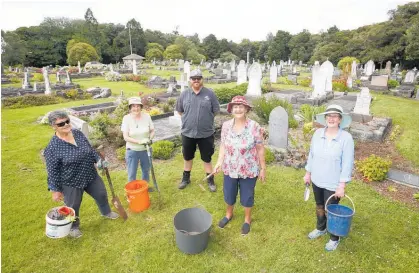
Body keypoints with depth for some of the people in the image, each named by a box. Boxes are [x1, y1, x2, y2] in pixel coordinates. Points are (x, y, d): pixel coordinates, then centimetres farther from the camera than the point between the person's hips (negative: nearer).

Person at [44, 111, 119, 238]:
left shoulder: (78, 133, -6)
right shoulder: (52, 147, -22)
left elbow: (90, 148, 9)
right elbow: (52, 172, -15)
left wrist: (98, 159, -1)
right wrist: (55, 190, -10)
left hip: (91, 175, 5)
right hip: (71, 182, -5)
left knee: (101, 194, 21)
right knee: (73, 207, 15)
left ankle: (106, 212, 51)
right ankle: (74, 226, 45)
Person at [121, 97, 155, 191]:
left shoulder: (146, 116, -8)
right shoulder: (126, 118, -14)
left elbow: (152, 131, 0)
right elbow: (125, 137, -17)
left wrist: (149, 139, -21)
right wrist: (139, 141, -28)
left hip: (146, 149, 3)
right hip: (132, 151, -3)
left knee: (146, 170, 22)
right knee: (132, 173, 8)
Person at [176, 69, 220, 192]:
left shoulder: (210, 93, -6)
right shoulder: (184, 94, 0)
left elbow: (216, 110, 2)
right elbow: (179, 110, 12)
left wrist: (205, 118, 7)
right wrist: (188, 119, 9)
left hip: (206, 133, -2)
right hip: (187, 132, 2)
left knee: (207, 158, 10)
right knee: (187, 157, 18)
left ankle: (210, 180, 28)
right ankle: (186, 178, 37)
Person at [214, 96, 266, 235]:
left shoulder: (254, 127, -17)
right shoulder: (226, 126, -6)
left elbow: (260, 149, -10)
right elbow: (223, 145, 3)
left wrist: (263, 168, -6)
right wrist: (219, 161, -9)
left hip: (249, 170, -3)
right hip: (230, 169, 3)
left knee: (247, 195, 16)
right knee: (229, 193, 21)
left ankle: (247, 219, 43)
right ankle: (229, 214, 50)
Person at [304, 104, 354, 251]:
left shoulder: (346, 138, -17)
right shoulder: (317, 133, -5)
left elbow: (347, 163, -14)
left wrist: (342, 185, -14)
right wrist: (308, 173, 9)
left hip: (333, 184, -4)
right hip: (317, 180, 4)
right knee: (319, 206, 23)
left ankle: (334, 239, 35)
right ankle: (321, 228, 49)